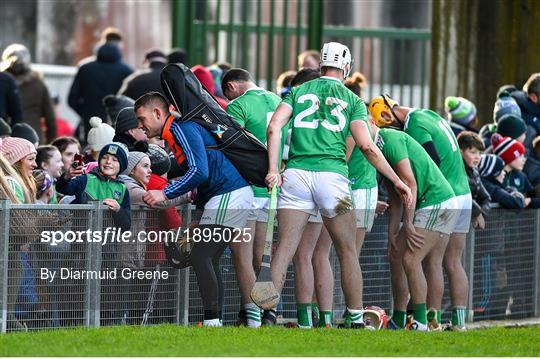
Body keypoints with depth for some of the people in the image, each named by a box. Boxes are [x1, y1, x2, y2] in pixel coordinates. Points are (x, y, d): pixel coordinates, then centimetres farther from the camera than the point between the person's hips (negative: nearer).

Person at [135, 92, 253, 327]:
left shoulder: (183, 128, -12)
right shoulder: (175, 132, 20)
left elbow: (199, 171, -23)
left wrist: (165, 194, -20)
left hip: (229, 196, -11)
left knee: (200, 256, -13)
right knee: (208, 260, 9)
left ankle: (212, 320, -18)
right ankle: (215, 321, 6)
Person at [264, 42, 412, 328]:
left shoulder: (299, 92, 16)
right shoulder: (352, 100, 11)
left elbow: (274, 127, 1)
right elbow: (366, 146, 1)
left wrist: (273, 169, 1)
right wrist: (397, 181, 6)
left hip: (296, 173, 1)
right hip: (332, 174, -1)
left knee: (284, 248, -1)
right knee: (347, 252, 9)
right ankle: (356, 319, 11)